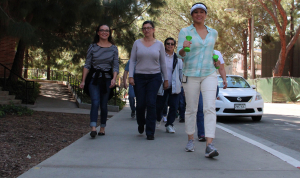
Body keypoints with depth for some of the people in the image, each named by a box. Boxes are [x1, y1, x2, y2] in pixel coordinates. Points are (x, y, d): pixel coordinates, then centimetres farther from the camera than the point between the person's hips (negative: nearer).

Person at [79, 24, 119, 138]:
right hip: (93, 77, -1)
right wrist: (83, 81, 1)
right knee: (95, 102, -15)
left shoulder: (113, 48, 8)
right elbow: (87, 65, 7)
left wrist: (114, 79, -12)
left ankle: (102, 128, 17)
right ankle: (93, 128, -20)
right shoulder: (92, 47, 6)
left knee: (103, 104, 4)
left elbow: (116, 66, 4)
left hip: (107, 78, 1)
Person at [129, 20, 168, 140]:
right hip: (139, 77, 1)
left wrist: (166, 79, 8)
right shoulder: (137, 43, 7)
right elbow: (132, 61, 6)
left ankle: (150, 132, 0)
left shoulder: (159, 44, 7)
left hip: (154, 77, -1)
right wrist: (131, 76, -4)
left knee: (151, 104, -9)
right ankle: (141, 124, 32)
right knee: (140, 104, 0)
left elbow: (163, 63, 10)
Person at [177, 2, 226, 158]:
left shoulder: (213, 33, 11)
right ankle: (190, 141, 23)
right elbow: (180, 54, -9)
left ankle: (209, 145, -19)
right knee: (191, 109, 6)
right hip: (191, 74, -2)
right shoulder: (185, 31, 0)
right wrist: (184, 48, -30)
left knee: (210, 108, -13)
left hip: (209, 74, 2)